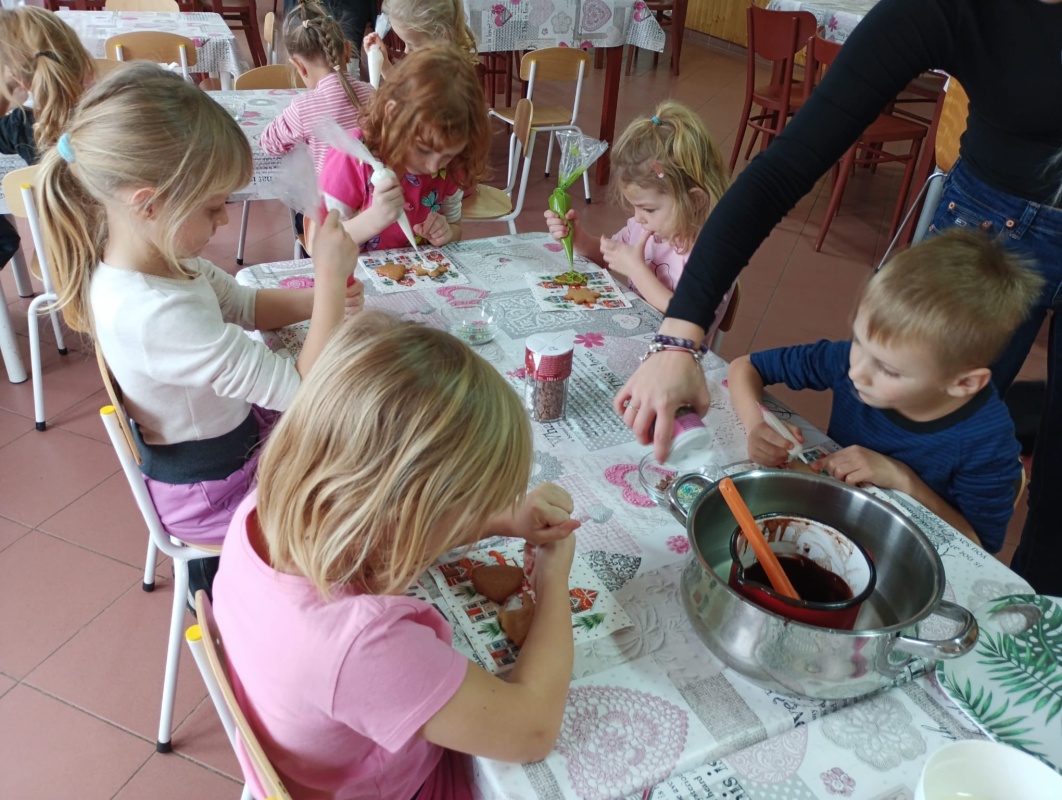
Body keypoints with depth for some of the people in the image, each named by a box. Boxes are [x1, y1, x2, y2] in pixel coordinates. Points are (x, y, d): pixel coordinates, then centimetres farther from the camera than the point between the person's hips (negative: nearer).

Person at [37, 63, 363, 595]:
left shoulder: (158, 257, -11)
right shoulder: (158, 315, -39)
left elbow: (242, 306, 5)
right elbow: (304, 391, -37)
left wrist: (319, 299, -14)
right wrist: (329, 280, -32)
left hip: (228, 428, 9)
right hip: (213, 491, -8)